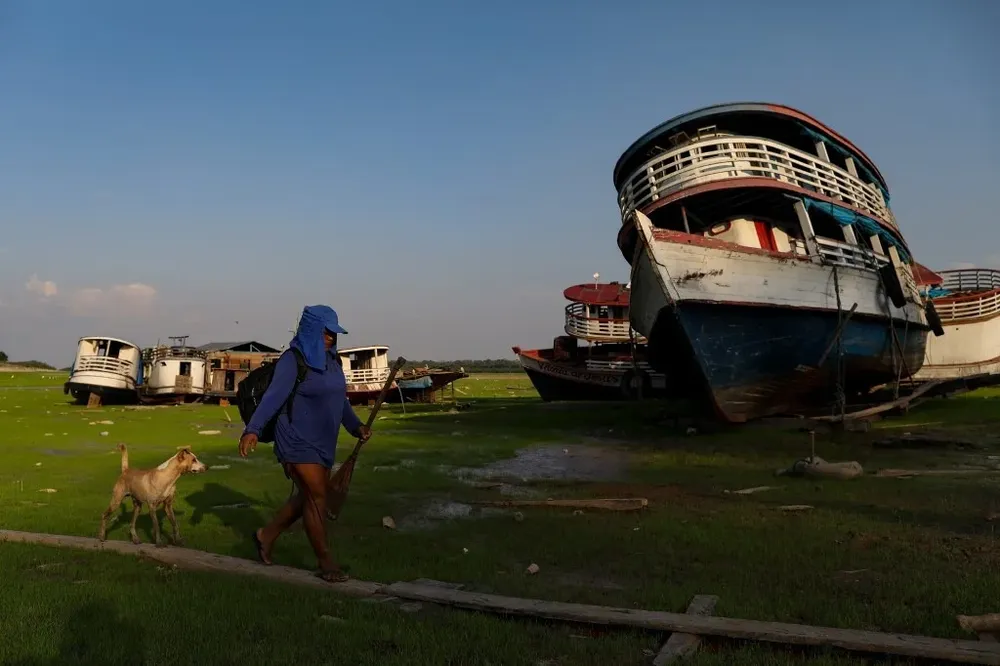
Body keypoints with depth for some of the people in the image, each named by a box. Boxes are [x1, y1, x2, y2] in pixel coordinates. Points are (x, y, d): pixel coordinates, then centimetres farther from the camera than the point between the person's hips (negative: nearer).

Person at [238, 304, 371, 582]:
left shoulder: (331, 360, 8)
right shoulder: (292, 361, -15)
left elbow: (339, 398, 18)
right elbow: (273, 396, -27)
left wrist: (356, 426, 14)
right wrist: (252, 429, -38)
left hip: (323, 442, 8)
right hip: (297, 441, -8)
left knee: (307, 496, 15)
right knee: (317, 497, -4)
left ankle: (267, 534, 35)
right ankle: (325, 561, 10)